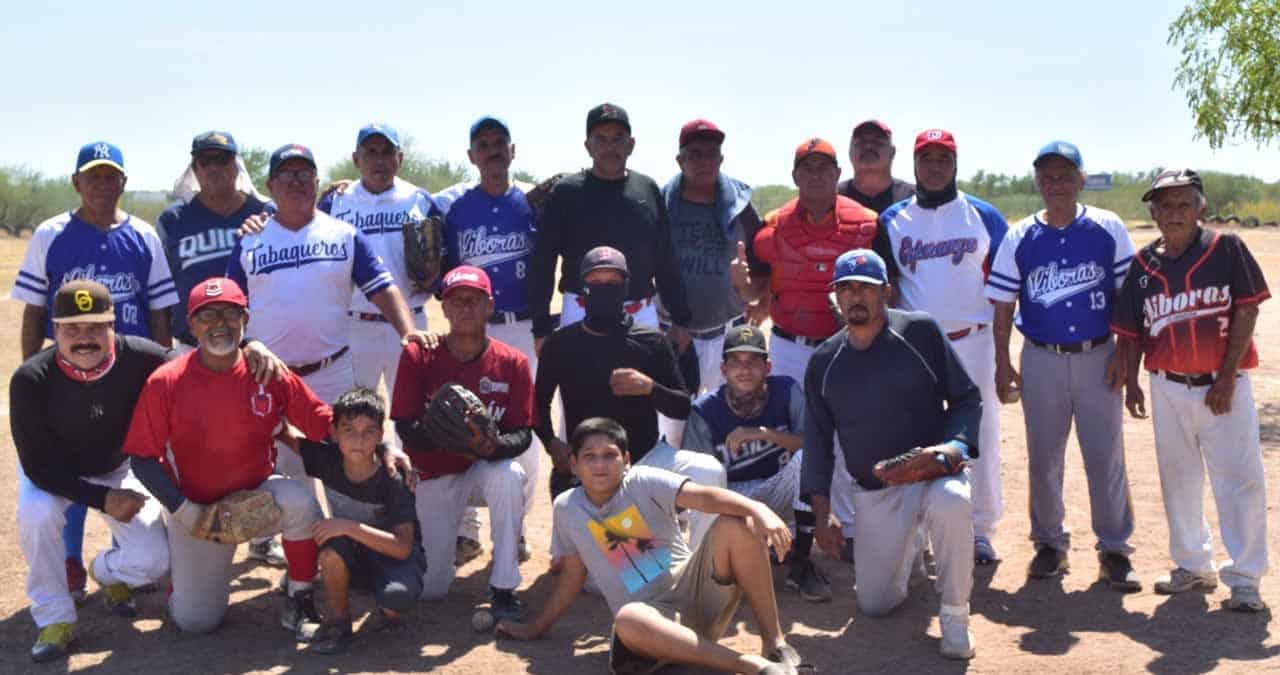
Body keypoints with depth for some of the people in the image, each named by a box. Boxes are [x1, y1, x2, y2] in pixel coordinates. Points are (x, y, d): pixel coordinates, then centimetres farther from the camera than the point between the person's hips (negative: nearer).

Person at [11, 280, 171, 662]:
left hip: (118, 468, 2)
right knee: (37, 515, -34)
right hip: (52, 471, -1)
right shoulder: (31, 380, -30)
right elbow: (38, 466, -24)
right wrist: (103, 500, -29)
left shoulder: (141, 359, -28)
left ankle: (107, 572, 28)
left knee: (154, 561, -11)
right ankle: (54, 618, -10)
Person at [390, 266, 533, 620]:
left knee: (508, 475, -38)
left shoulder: (512, 363, -8)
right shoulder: (417, 355, -8)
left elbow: (522, 434, -13)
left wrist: (493, 445, -36)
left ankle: (503, 589, -23)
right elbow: (404, 426, -14)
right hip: (433, 475, 0)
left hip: (485, 468, 0)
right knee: (431, 587, -4)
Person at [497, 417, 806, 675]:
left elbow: (703, 496, -19)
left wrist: (757, 509, -38)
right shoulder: (566, 508, 5)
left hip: (693, 588, 1)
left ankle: (774, 643, -16)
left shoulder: (643, 481, -2)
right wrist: (536, 628, 22)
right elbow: (573, 576, 17)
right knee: (627, 621, -39)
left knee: (736, 524, -25)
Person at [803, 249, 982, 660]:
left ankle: (954, 617, -17)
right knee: (875, 605, 4)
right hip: (872, 494, 4)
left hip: (931, 472, -3)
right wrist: (821, 511, 0)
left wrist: (956, 444, -21)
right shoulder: (824, 361, 3)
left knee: (951, 503, -39)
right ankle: (907, 546, 38)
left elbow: (966, 397, -2)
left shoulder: (920, 331, -6)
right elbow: (818, 440, 7)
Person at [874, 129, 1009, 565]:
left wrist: (999, 344, -1)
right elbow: (886, 285, 8)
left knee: (980, 434, 3)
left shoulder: (984, 216, 4)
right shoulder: (892, 220, 6)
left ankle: (980, 530, 15)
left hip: (973, 341, -1)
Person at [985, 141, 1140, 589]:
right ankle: (1050, 544, 23)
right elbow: (1003, 306, 4)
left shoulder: (1108, 229, -1)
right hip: (1041, 361, 1)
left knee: (1106, 456, 2)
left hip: (1098, 358, -1)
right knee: (1043, 459, 8)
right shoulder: (1020, 237, 1)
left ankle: (1114, 549, 15)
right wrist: (1003, 365, 1)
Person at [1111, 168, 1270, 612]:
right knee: (1178, 481, 13)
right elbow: (1131, 331, 8)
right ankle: (1194, 566, 29)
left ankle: (1244, 578, 6)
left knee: (1240, 479, -4)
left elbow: (1247, 312, -8)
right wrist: (1130, 383, 2)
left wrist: (1227, 376, -12)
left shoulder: (1226, 248, -5)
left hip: (1224, 385, -4)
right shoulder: (1143, 264, 4)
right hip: (1168, 388, 4)